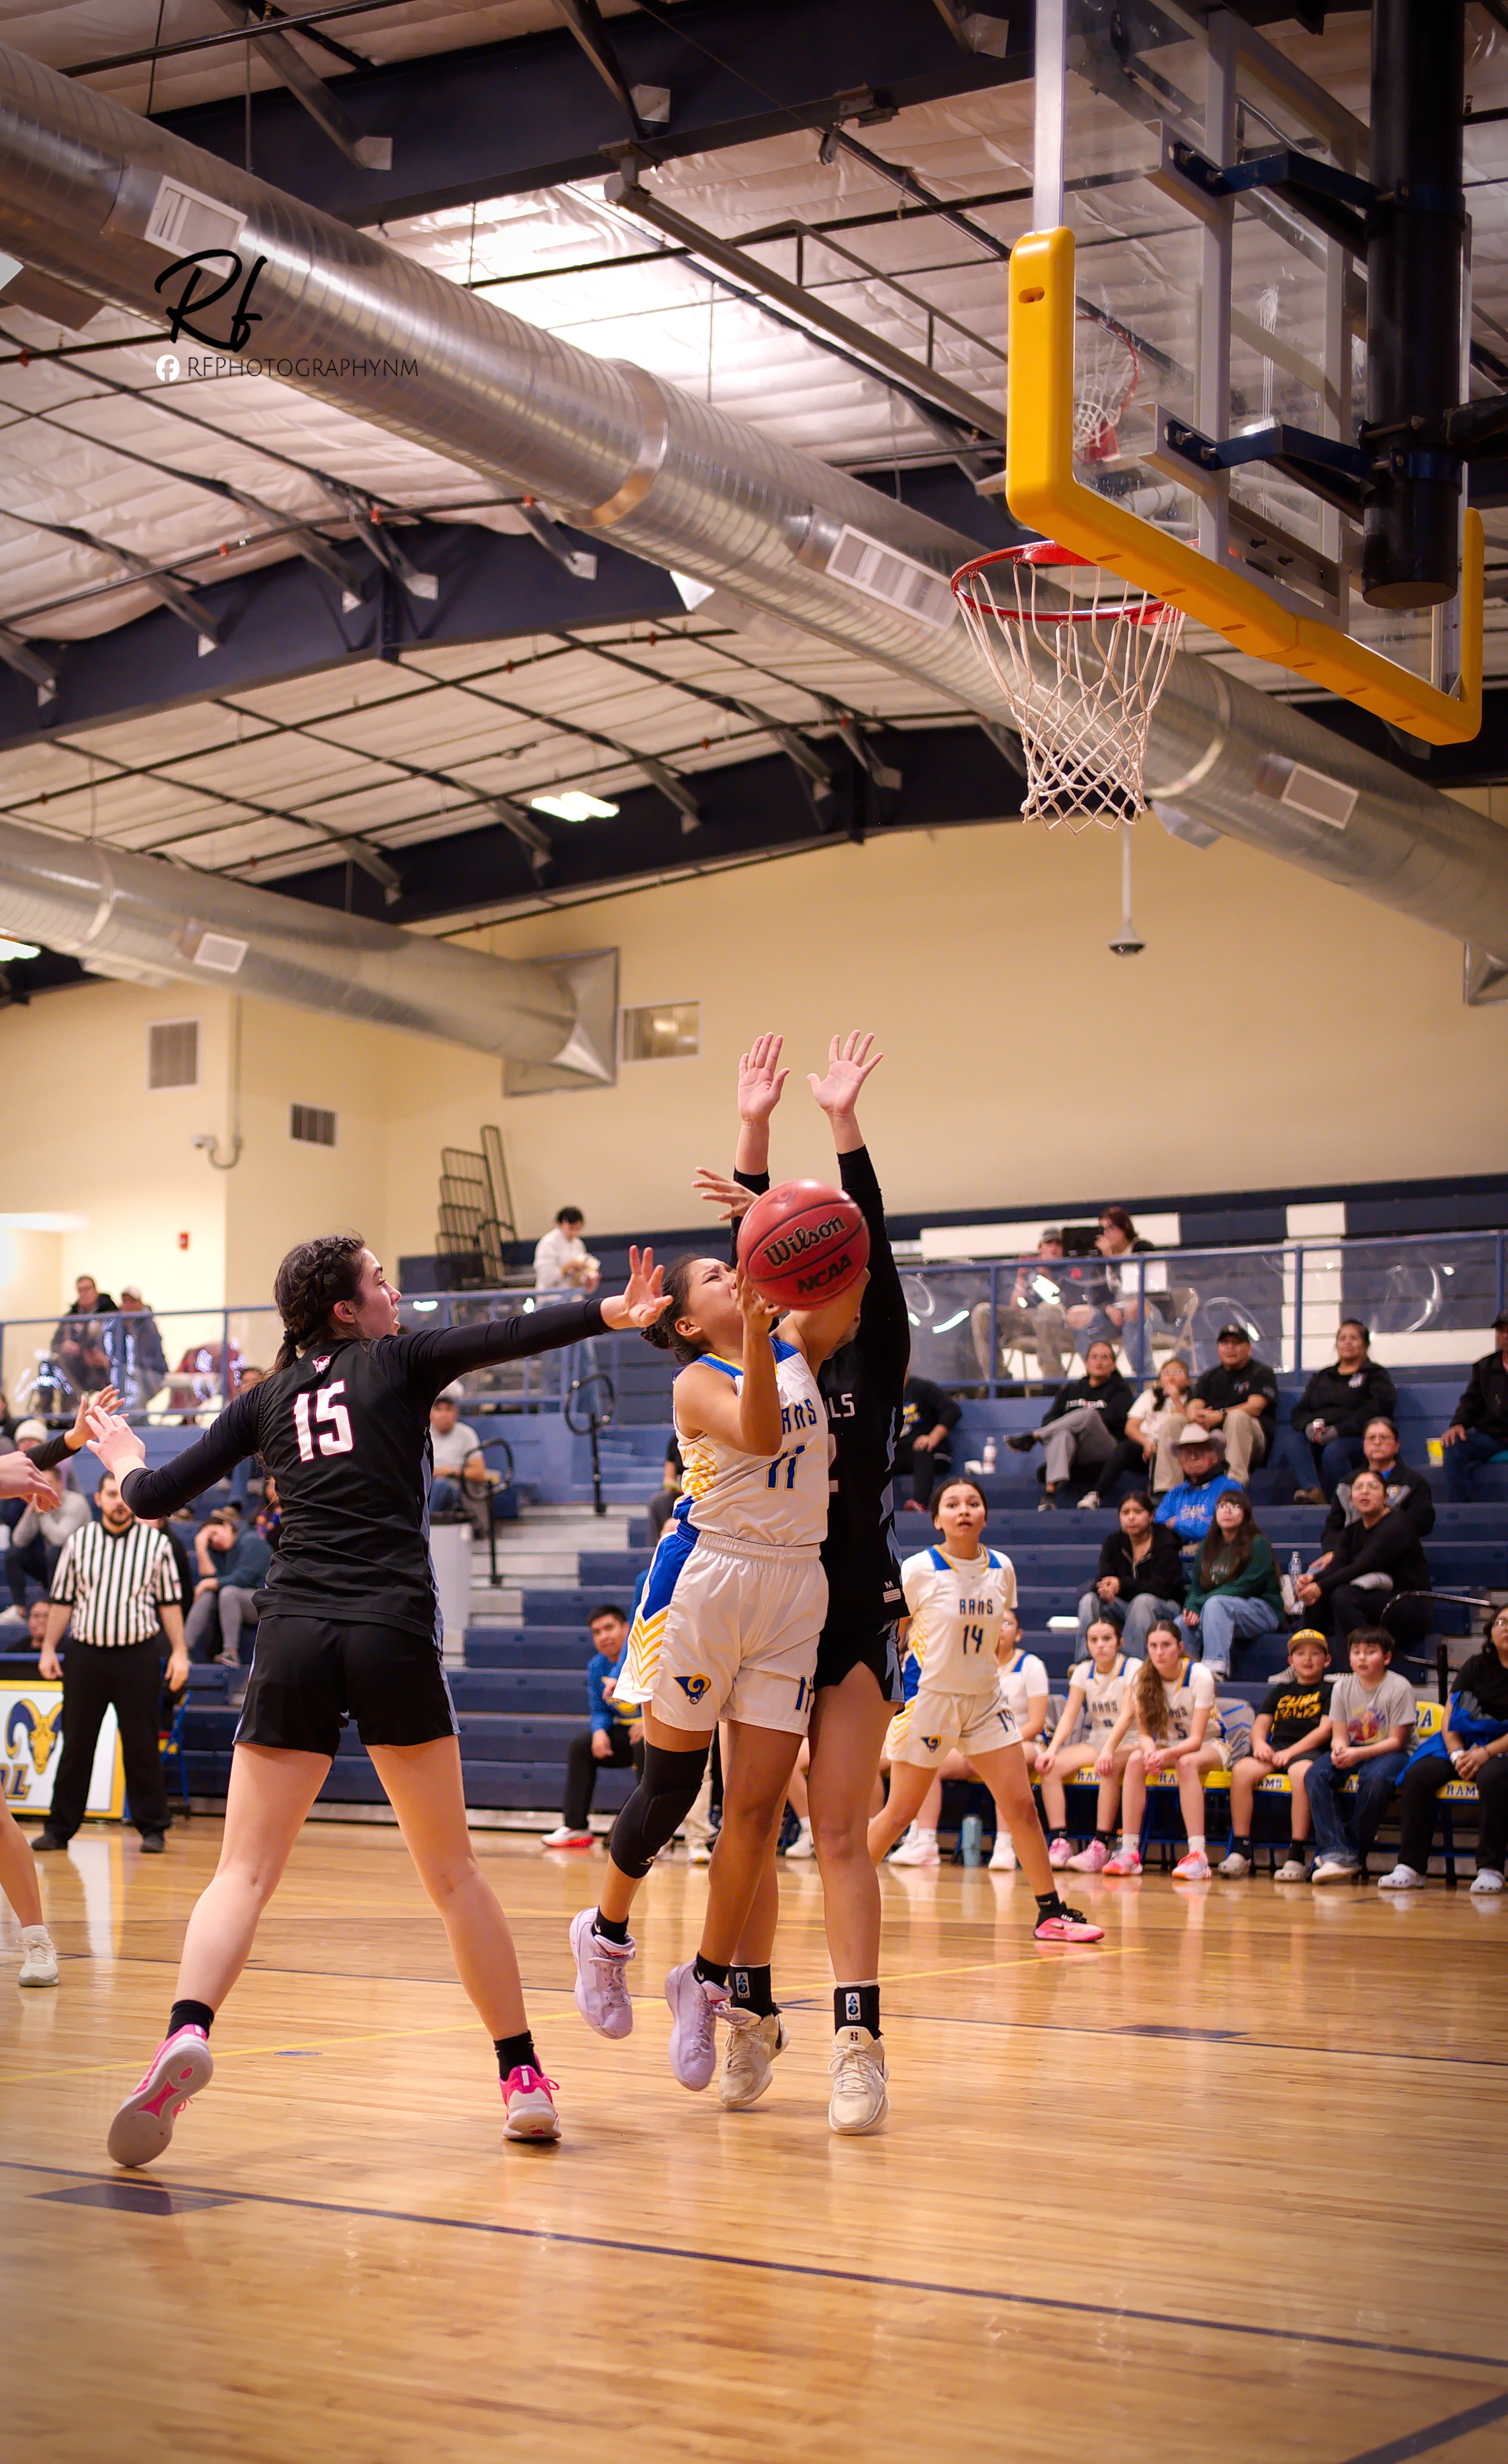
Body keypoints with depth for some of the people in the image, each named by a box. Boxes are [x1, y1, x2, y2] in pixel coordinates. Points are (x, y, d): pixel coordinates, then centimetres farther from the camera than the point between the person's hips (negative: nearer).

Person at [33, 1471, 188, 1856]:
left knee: (142, 1745, 0)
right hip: (85, 1653, 2)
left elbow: (169, 1603, 6)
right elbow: (62, 1600, 11)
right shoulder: (79, 1542, 8)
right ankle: (60, 1827, 13)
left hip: (138, 1654, -2)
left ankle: (153, 1828, 7)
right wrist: (49, 1649, 6)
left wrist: (179, 1652, 0)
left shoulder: (156, 1544, 4)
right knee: (76, 1743, 6)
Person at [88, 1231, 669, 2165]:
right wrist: (613, 1312, -18)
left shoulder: (269, 1399, 16)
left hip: (294, 1634, 2)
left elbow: (158, 1497, 17)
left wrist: (127, 1464, 38)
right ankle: (525, 2078, 11)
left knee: (245, 1871, 2)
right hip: (394, 1633, -2)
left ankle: (188, 2031, -25)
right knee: (452, 1869, 10)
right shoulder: (400, 1363, 8)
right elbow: (508, 1336, -9)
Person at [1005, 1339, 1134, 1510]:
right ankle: (1051, 1491, -54)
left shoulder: (1119, 1390, 19)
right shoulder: (1070, 1390, 27)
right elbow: (1050, 1420, 13)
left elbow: (1112, 1420, -1)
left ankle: (1032, 1437, -22)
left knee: (1088, 1414, -31)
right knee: (1062, 1434, -35)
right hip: (1070, 1450, 2)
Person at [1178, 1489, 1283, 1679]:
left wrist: (1199, 1602, -18)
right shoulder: (1209, 1546, 14)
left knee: (1216, 1603, -36)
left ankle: (1216, 1667, -48)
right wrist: (1192, 1608, -14)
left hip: (1263, 1611, -6)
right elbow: (1197, 1586, 11)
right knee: (1181, 1625, -22)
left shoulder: (1258, 1544, -6)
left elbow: (1246, 1586, -16)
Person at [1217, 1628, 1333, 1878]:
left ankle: (1296, 1857, -39)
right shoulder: (1280, 1691, 25)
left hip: (1308, 1752, -4)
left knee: (1301, 1771, -41)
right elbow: (1261, 1723, 18)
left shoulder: (1330, 1691, 11)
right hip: (1275, 1749, 4)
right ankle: (1240, 1851, -26)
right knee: (1242, 1769, -28)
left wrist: (1290, 1752, -15)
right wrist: (1259, 1743, -8)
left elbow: (1326, 1730, -3)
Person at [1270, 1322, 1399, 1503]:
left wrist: (1340, 1430, -16)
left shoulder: (1374, 1374, 15)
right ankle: (1313, 1491, -50)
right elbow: (1299, 1411, 21)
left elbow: (1381, 1406, -5)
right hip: (1316, 1441, 4)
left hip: (1356, 1439, -4)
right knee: (1290, 1439, -30)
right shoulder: (1321, 1377, 30)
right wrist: (1308, 1425, -6)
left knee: (1334, 1451, -39)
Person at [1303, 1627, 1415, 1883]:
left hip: (1389, 1753, -5)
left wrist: (1358, 1754, -26)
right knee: (1316, 1773, -25)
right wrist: (1339, 1751, -23)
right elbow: (1339, 1735, 2)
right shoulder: (1342, 1687, 4)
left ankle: (1354, 1851, -22)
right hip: (1351, 1752, 5)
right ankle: (1336, 1853, -31)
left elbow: (1396, 1741, -13)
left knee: (1377, 1778, -38)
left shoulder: (1399, 1687, -11)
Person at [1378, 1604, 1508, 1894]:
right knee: (1418, 1775, -23)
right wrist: (1457, 1754, -11)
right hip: (1465, 1742, 5)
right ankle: (1410, 1867, -22)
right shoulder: (1476, 1667, 13)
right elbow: (1450, 1716, 6)